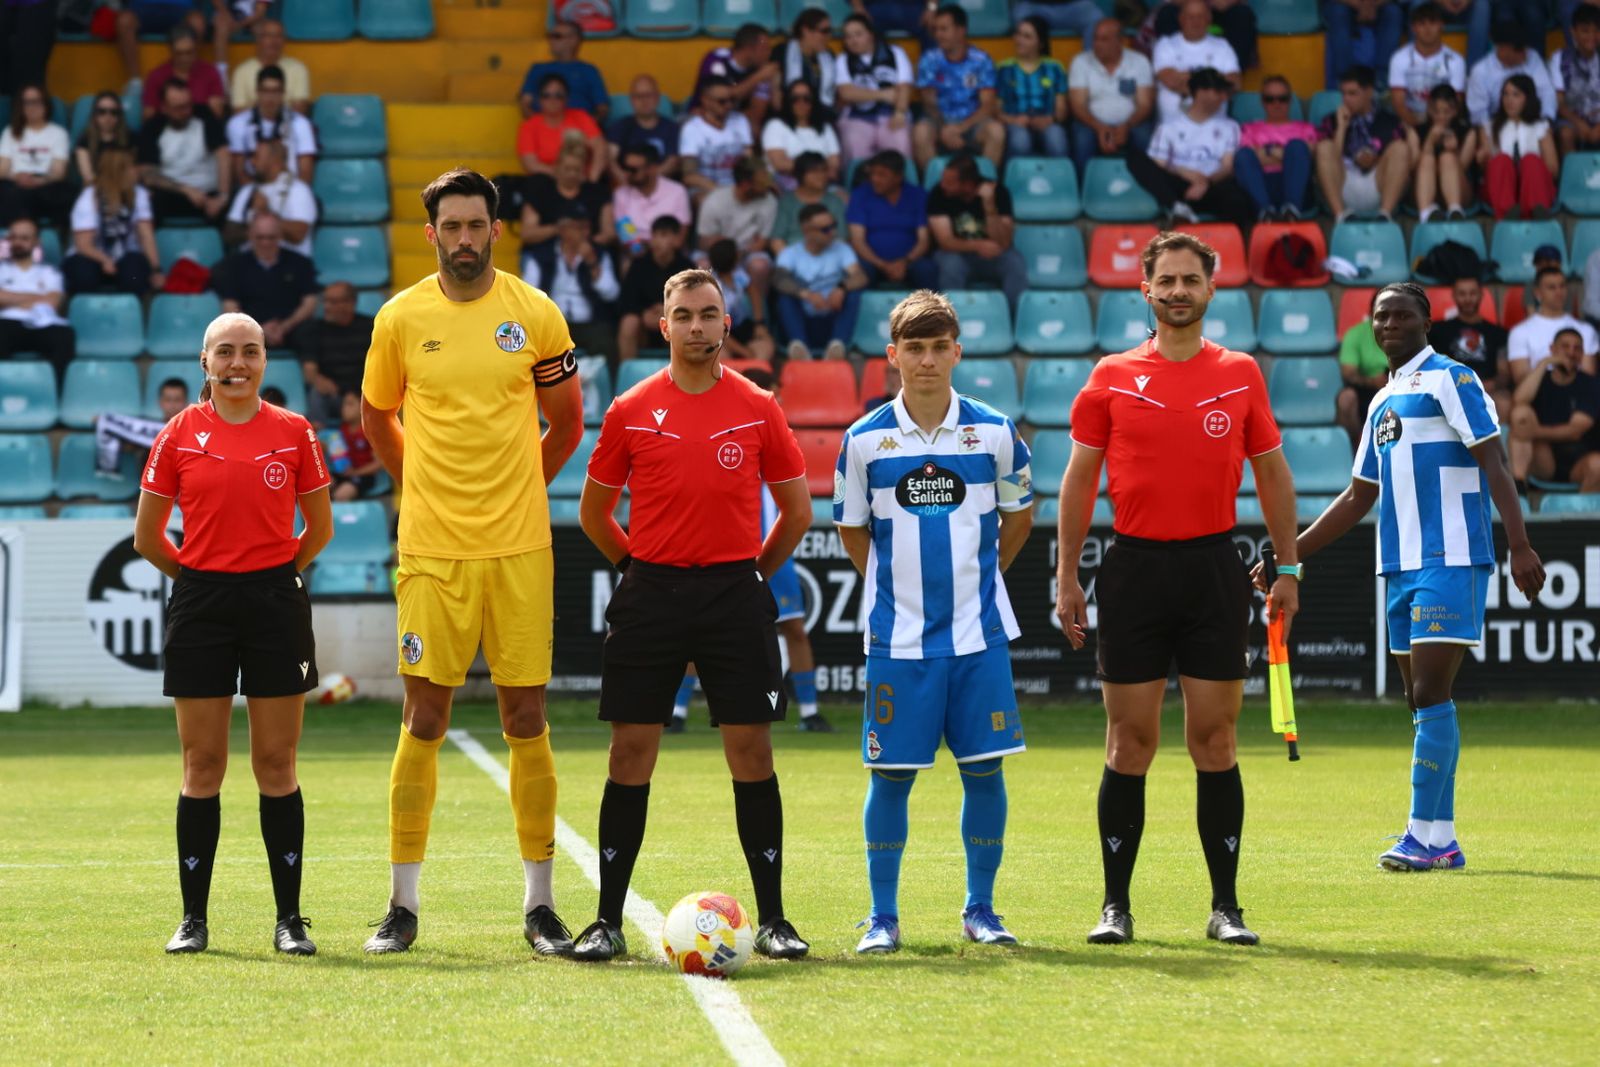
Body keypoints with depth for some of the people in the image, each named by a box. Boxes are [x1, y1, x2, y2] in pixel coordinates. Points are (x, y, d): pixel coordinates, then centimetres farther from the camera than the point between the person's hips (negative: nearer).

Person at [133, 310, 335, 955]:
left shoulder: (294, 433, 3)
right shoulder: (180, 436, 2)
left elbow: (319, 528, 13)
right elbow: (147, 538, 9)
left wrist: (277, 570, 12)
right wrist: (198, 573, 11)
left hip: (276, 600, 0)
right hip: (200, 605, 0)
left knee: (277, 764, 1)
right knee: (202, 766, 2)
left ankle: (289, 919, 6)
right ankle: (193, 918, 8)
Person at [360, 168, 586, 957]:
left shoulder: (535, 315, 1)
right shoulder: (401, 319, 2)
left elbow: (567, 425, 13)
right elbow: (377, 419, 16)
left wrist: (514, 490, 9)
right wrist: (430, 488, 11)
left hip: (519, 548, 0)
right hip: (431, 550, 0)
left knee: (527, 721, 2)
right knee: (424, 720, 0)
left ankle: (539, 905, 9)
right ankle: (403, 904, 7)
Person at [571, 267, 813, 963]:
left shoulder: (757, 409, 3)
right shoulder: (631, 411, 3)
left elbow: (797, 511, 12)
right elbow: (593, 511, 12)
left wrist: (754, 572, 9)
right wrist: (640, 568, 9)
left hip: (735, 596, 0)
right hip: (650, 594, 0)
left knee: (752, 754, -1)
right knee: (631, 755, -1)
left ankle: (772, 919, 5)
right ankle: (608, 920, 4)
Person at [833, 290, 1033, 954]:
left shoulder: (995, 432, 1)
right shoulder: (866, 439, -1)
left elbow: (1018, 518, 14)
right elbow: (852, 530, 10)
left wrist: (974, 578, 10)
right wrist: (899, 586, 7)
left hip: (979, 632, 1)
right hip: (898, 637, -1)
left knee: (985, 769, 1)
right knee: (890, 774, 0)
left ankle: (980, 911, 13)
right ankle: (882, 918, 9)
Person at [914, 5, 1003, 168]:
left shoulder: (981, 60, -2)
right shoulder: (929, 60, -1)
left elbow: (988, 105, -7)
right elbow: (929, 103, -3)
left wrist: (961, 128, -23)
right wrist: (944, 131, -22)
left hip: (972, 123, 0)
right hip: (941, 122, 0)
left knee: (996, 130, -32)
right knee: (920, 131, -34)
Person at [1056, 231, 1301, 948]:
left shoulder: (1241, 375, 6)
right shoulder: (1111, 378, 4)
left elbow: (1272, 472, 12)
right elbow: (1079, 478, 7)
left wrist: (1288, 570, 8)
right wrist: (1067, 577, 1)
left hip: (1214, 567, 0)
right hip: (1135, 567, 0)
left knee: (1215, 741, 1)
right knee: (1129, 743, 1)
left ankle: (1225, 906, 6)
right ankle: (1116, 906, 6)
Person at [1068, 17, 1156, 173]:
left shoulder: (1139, 62, 3)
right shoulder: (1081, 62, 2)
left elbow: (1145, 104, -2)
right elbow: (1077, 105, -4)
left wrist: (1126, 127, -22)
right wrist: (1099, 128, -23)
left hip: (1130, 124, 0)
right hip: (1093, 123, 0)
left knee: (1145, 137, -32)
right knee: (1082, 140, -34)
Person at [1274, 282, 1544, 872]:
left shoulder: (1450, 379, -4)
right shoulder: (1382, 403, 19)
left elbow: (1494, 466, -12)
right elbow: (1357, 497, 25)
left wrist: (1519, 544, -22)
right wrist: (1290, 554, 23)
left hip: (1451, 560, -8)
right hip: (1402, 566, 8)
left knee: (1431, 693, -12)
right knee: (1421, 700, 7)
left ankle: (1424, 835, -12)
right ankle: (1442, 841, 9)